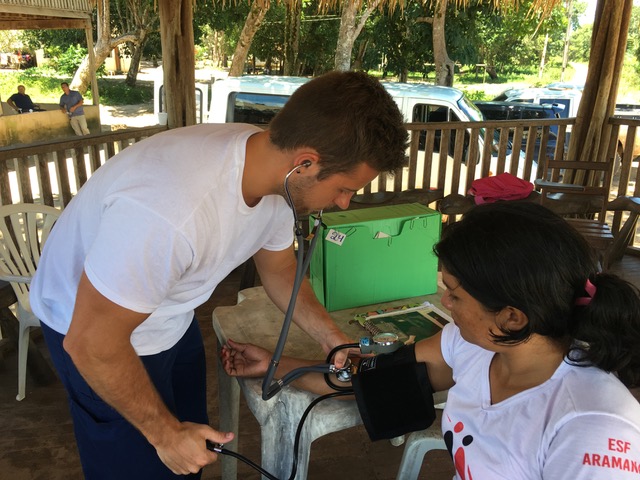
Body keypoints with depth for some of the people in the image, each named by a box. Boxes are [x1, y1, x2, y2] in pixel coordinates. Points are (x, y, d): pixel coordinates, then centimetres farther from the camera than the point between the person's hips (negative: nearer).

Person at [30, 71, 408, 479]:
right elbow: (91, 343, -29)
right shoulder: (172, 211, -42)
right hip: (94, 327, -6)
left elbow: (280, 270, 1)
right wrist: (165, 434, -17)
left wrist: (333, 339, -10)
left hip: (172, 317, 7)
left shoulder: (276, 169, -17)